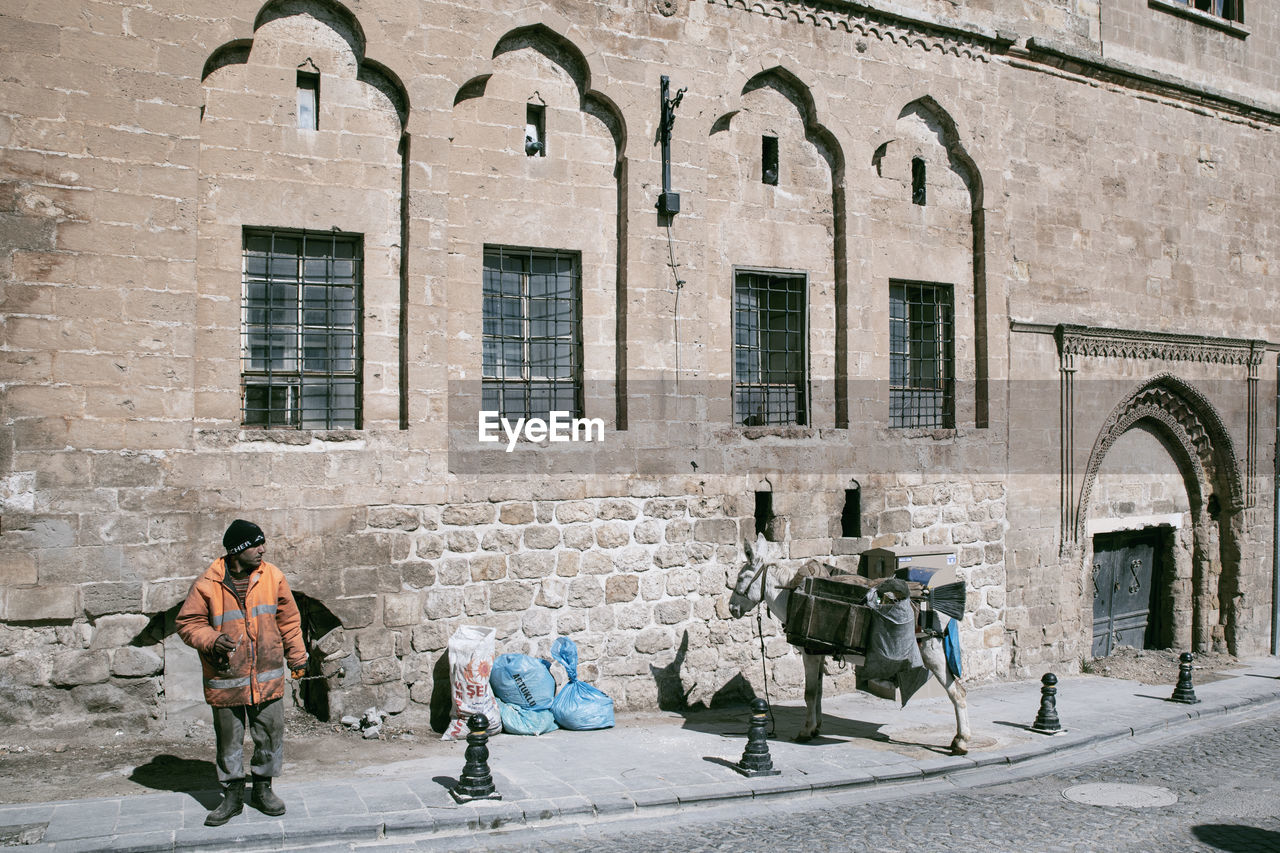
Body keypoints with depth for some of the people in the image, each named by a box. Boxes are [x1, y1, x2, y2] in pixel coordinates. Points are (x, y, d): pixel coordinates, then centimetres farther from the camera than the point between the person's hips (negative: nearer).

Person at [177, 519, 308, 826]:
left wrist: (297, 657, 12)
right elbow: (188, 623, -1)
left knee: (271, 735, 8)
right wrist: (212, 641, -19)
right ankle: (232, 796, 23)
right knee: (229, 740, 8)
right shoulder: (207, 584, -8)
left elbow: (288, 619, 10)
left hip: (267, 677, 2)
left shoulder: (273, 576, 0)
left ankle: (263, 788, 27)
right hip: (226, 680, -2)